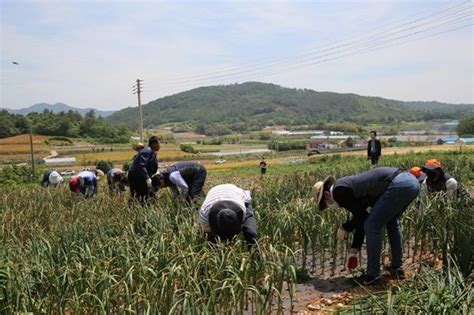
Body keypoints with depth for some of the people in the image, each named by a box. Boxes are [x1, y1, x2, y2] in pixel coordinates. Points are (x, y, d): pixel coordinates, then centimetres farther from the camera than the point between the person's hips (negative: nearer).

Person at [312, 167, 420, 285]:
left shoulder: (339, 191, 0)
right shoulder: (351, 189, 27)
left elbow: (361, 216, 1)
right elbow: (360, 219, 32)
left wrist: (344, 228, 18)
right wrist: (353, 251, 35)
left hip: (398, 184, -10)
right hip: (411, 179, 10)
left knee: (372, 226, 2)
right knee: (391, 221, 29)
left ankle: (373, 275, 12)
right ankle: (397, 267, 36)